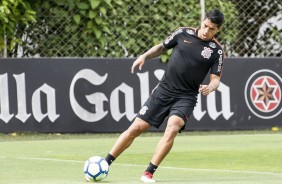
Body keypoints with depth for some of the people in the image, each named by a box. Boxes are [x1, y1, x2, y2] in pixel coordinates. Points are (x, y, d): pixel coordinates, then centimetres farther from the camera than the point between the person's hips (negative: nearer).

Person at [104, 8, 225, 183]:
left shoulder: (217, 51, -3)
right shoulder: (183, 33, 1)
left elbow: (216, 79, -4)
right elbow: (161, 47, 16)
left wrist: (210, 87, -26)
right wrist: (144, 56, -1)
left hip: (186, 97, -2)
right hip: (164, 91, 2)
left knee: (172, 129, -28)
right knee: (136, 128, -2)